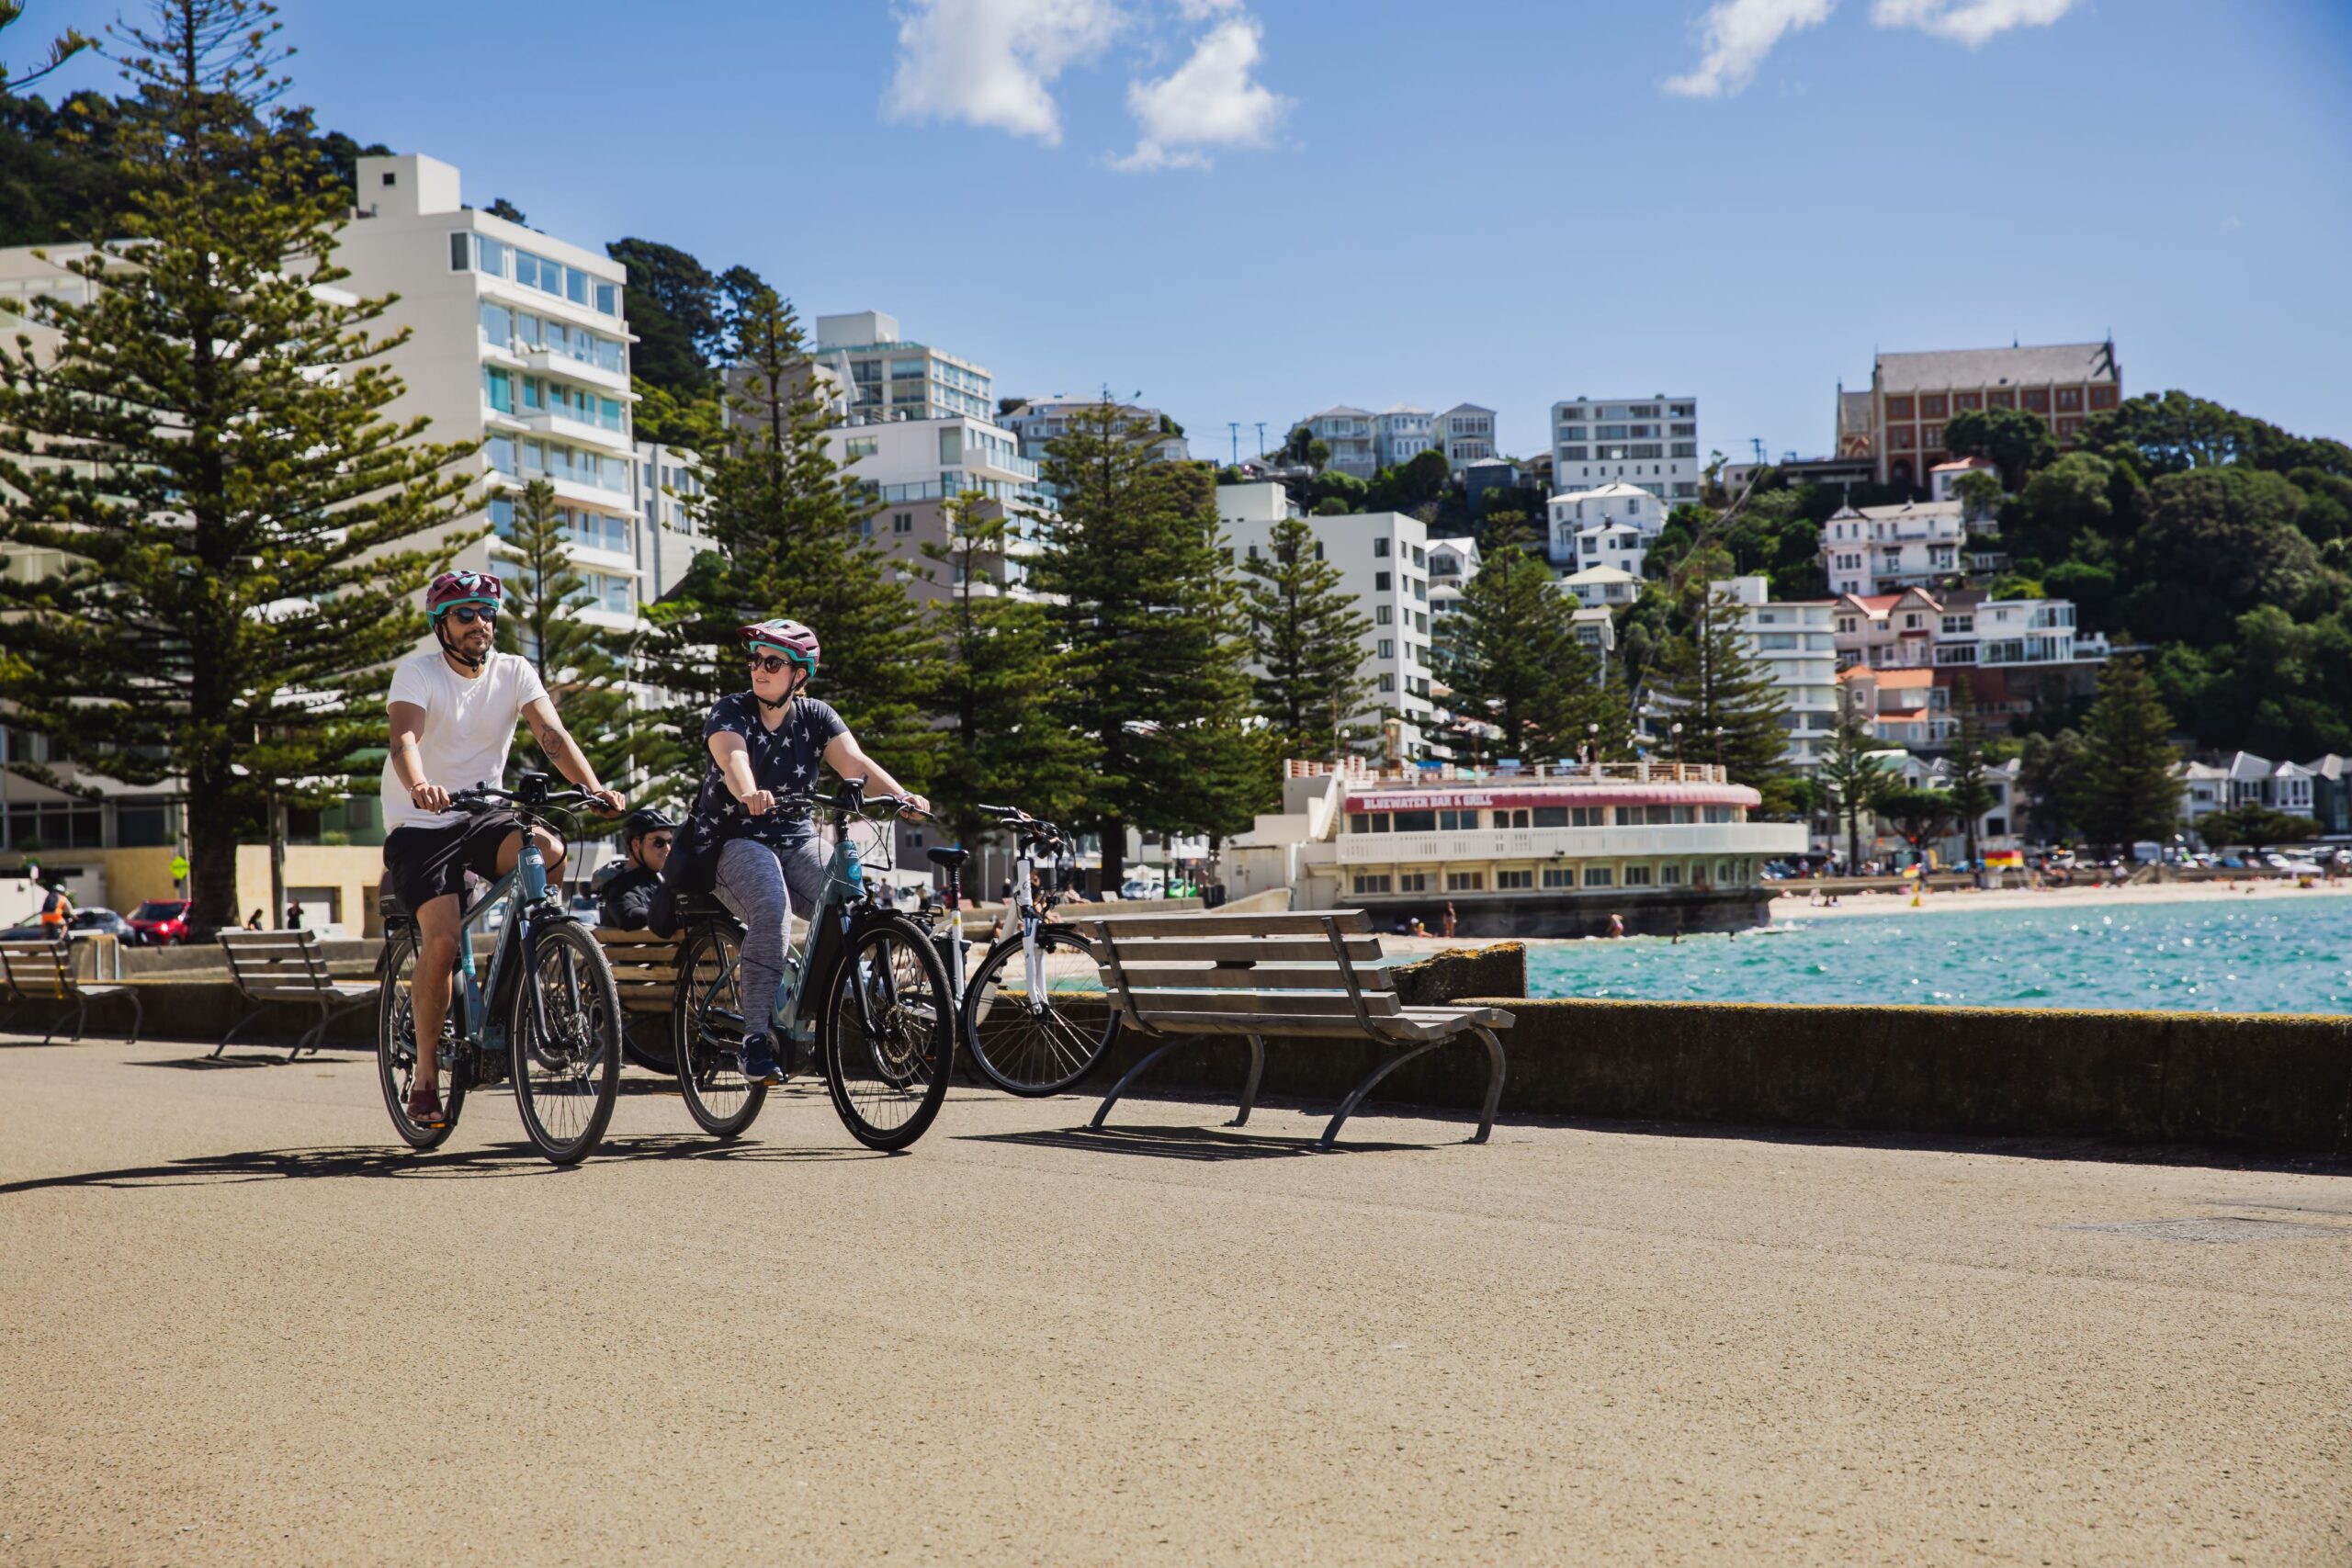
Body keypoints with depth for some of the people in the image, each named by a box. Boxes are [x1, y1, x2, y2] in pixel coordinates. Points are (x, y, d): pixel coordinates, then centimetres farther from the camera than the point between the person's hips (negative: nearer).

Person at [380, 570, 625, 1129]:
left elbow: (552, 734, -13)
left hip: (482, 818, 3)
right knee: (441, 941, -22)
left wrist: (594, 787, -32)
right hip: (420, 826, -3)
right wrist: (420, 787, -50)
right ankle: (425, 1077, -7)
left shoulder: (514, 672, 0)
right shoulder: (417, 672, -9)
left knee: (549, 851, -30)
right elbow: (404, 738, -28)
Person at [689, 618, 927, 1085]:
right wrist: (749, 794, -52)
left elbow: (855, 762, -13)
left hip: (796, 840, 3)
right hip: (734, 841, -3)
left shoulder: (815, 717, 2)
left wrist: (902, 797, -33)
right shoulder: (730, 712, -7)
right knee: (771, 909, -34)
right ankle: (757, 1036, -31)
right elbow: (734, 758, -29)